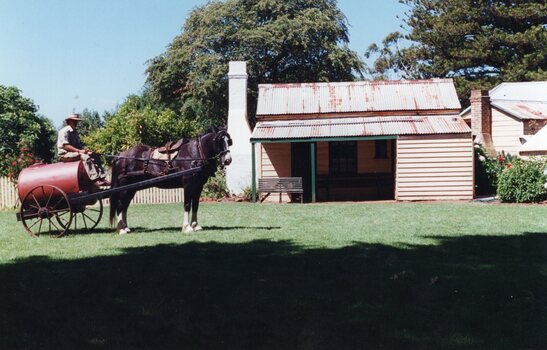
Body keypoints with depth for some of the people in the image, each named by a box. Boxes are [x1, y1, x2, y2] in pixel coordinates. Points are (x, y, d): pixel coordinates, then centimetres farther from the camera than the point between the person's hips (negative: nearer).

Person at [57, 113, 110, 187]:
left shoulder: (75, 132, 21)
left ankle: (102, 178, -18)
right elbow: (65, 146, -19)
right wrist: (79, 151, -24)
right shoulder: (64, 131, -9)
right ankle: (95, 180, -42)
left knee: (94, 157, -6)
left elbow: (79, 145, 19)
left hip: (75, 152, 9)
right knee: (85, 157, -32)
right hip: (65, 154, -9)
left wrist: (85, 150, -2)